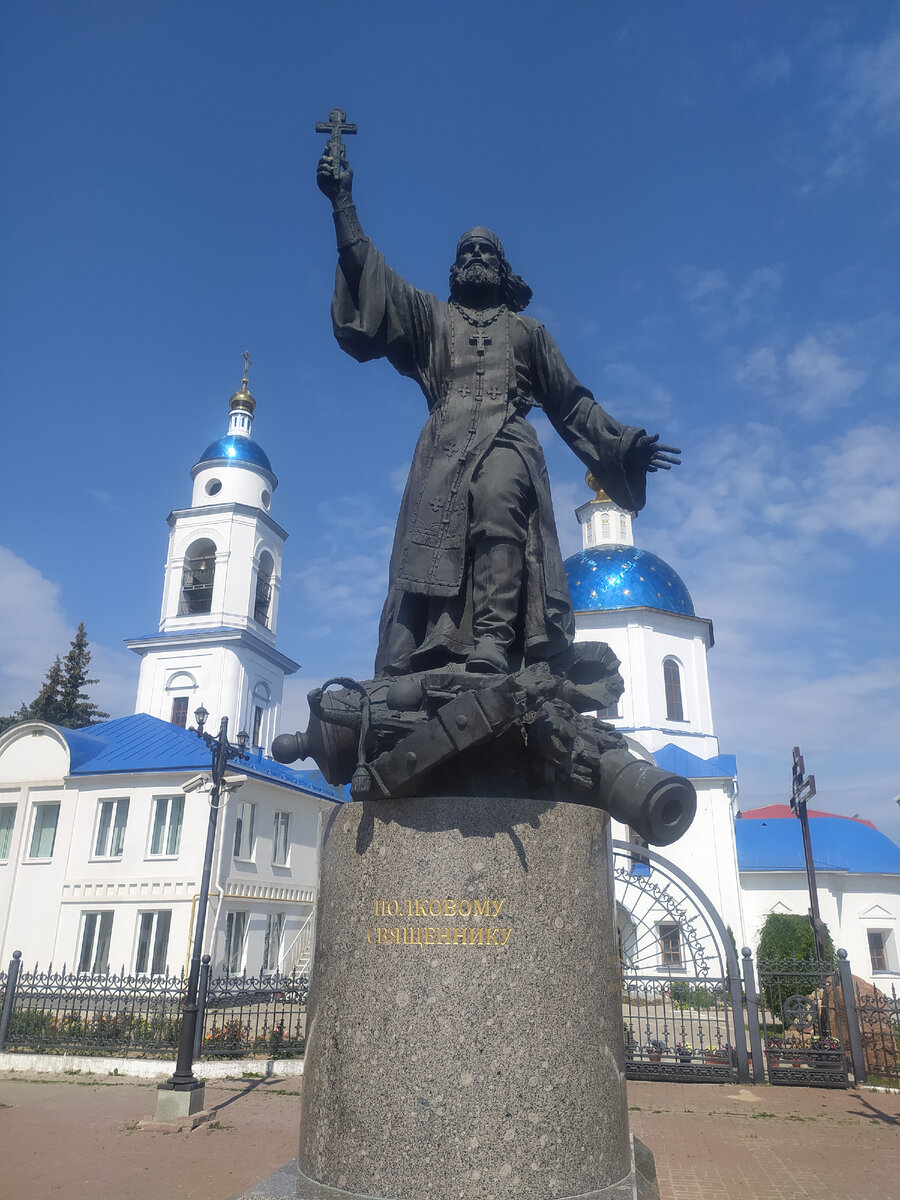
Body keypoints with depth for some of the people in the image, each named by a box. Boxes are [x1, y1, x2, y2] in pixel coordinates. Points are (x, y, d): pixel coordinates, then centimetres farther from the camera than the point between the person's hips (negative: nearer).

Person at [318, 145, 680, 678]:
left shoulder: (528, 331, 33)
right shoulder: (431, 317, 33)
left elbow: (572, 400, 28)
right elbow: (370, 278, 23)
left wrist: (622, 440, 18)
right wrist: (344, 202, 16)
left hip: (507, 440, -1)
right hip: (447, 443, 1)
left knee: (498, 502, -34)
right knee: (434, 534, -24)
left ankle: (492, 643, -46)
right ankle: (424, 658, -35)